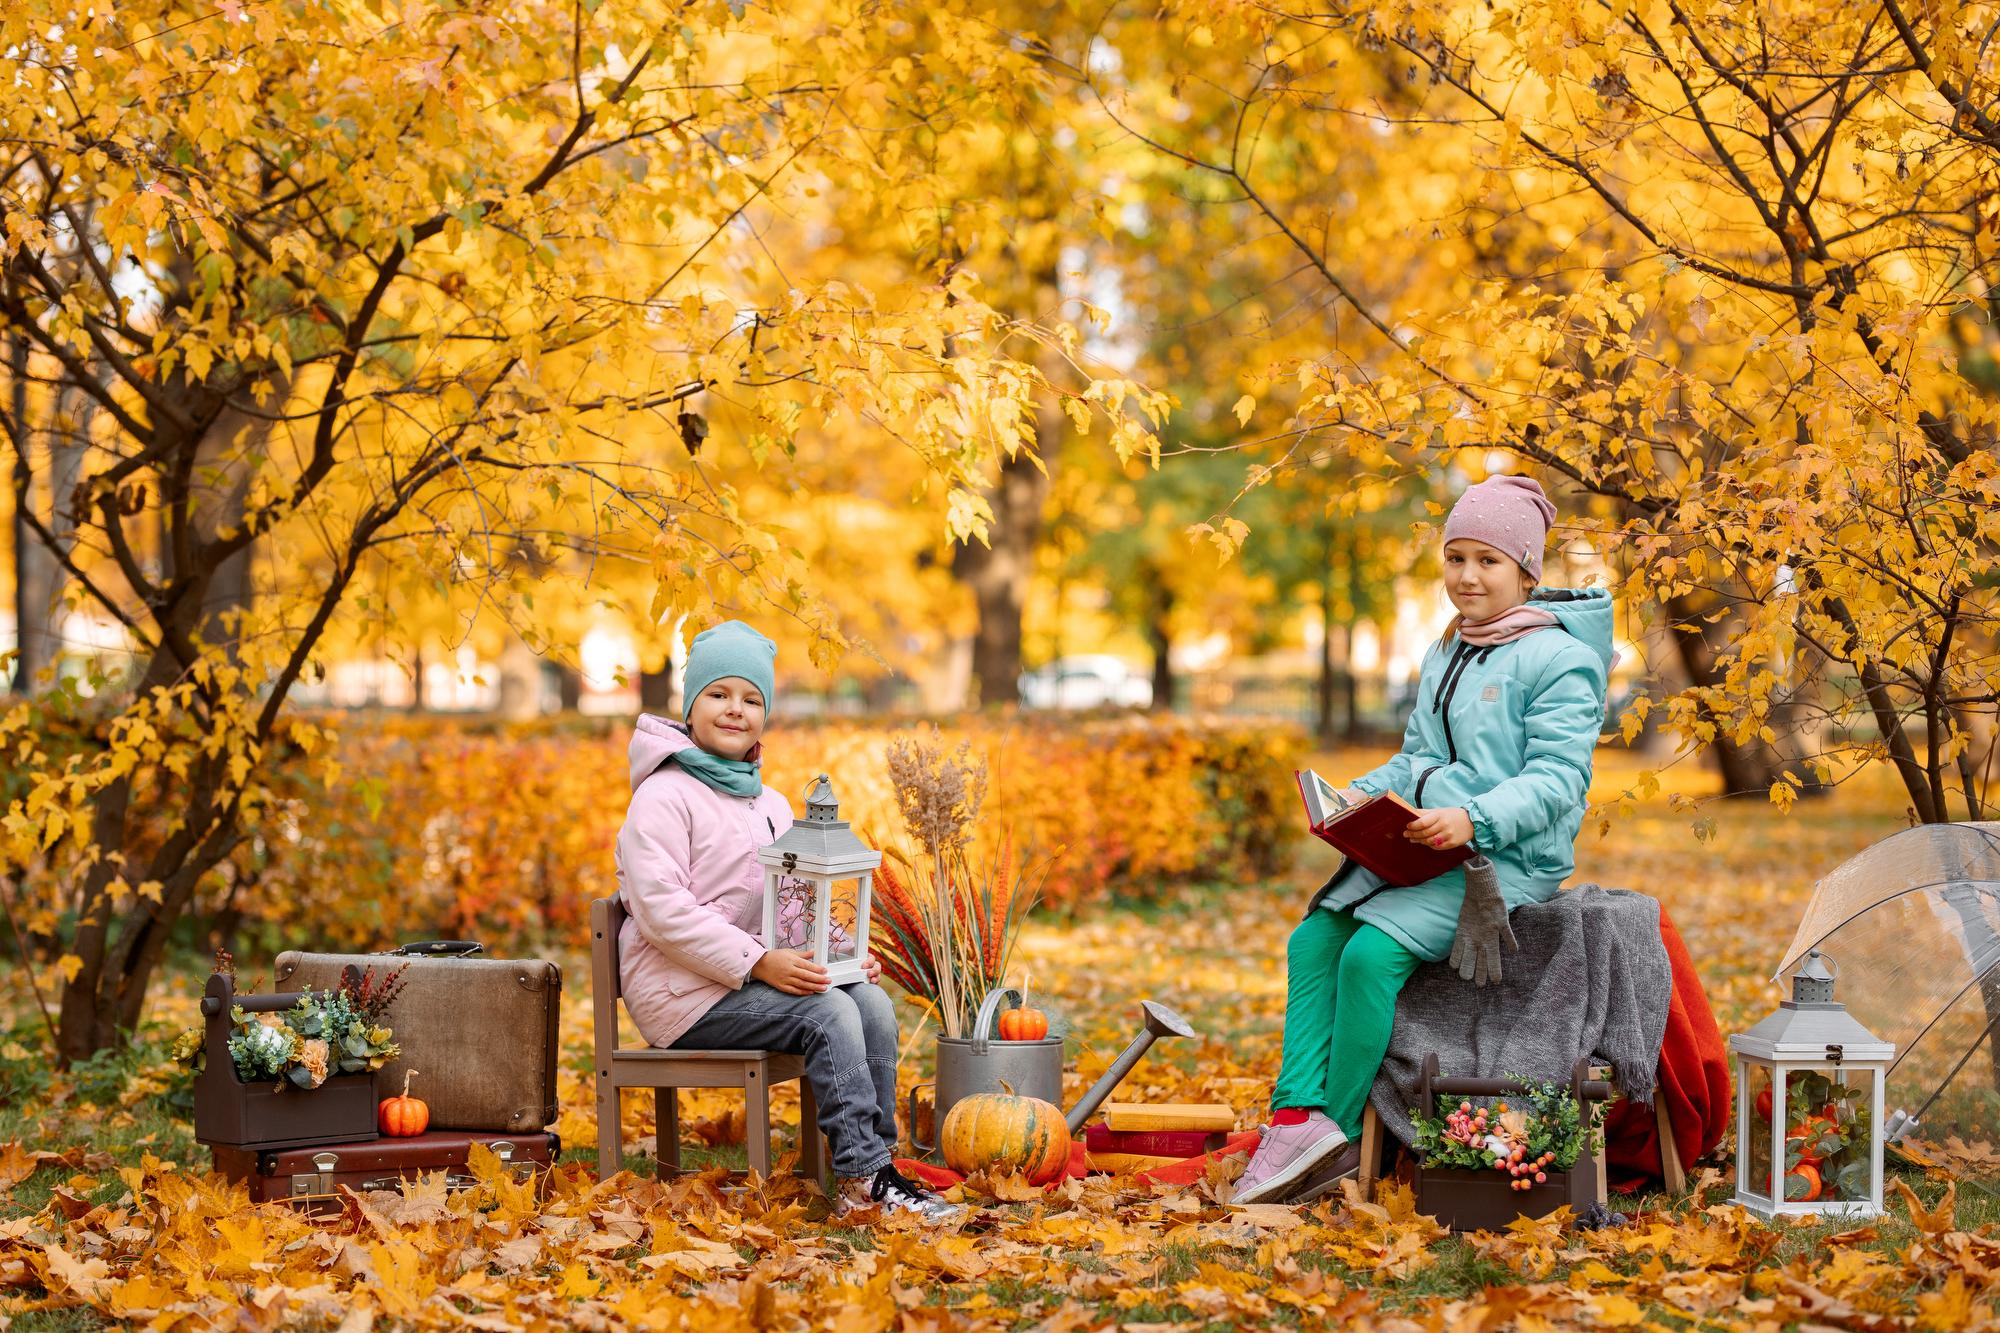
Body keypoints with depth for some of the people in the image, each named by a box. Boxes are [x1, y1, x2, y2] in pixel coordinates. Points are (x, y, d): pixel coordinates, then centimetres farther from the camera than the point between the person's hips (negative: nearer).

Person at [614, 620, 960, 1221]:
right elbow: (662, 910, -19)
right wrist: (757, 963, -25)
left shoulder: (772, 806, 20)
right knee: (828, 1013, -26)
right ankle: (866, 1177, -26)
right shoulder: (663, 797, -8)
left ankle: (869, 1177, -19)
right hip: (686, 991, -8)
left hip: (756, 975, 8)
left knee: (873, 1003, -17)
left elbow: (799, 907, 21)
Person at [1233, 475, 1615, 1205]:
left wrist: (1474, 819, -30)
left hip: (1509, 858, -8)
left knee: (1372, 952, -26)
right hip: (1425, 848, 8)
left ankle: (1340, 1137, -18)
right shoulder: (1444, 658, 19)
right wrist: (1363, 794, -1)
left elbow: (1557, 778, -16)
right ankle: (1300, 1117, -23)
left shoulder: (1560, 660, -8)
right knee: (1313, 940, -12)